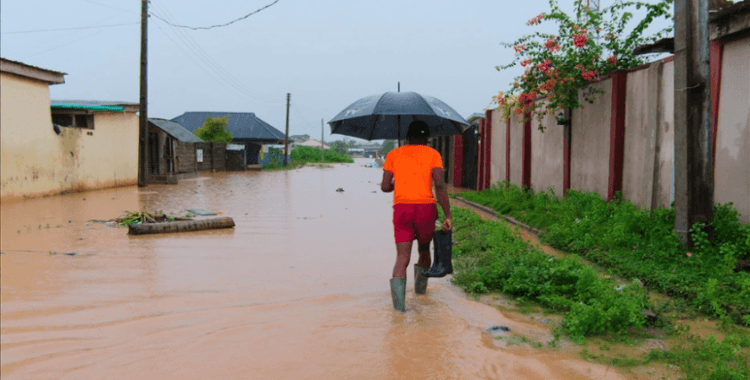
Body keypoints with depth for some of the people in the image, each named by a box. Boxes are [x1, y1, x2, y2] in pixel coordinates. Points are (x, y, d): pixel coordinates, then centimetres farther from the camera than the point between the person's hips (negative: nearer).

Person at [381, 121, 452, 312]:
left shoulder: (393, 154, 11)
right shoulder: (433, 154, 5)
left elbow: (385, 186, 4)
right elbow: (439, 185, -7)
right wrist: (448, 216, -8)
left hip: (401, 209, 0)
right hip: (426, 208, 0)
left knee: (402, 257, -2)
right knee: (424, 249, 24)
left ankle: (398, 286, -27)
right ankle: (420, 287, 38)